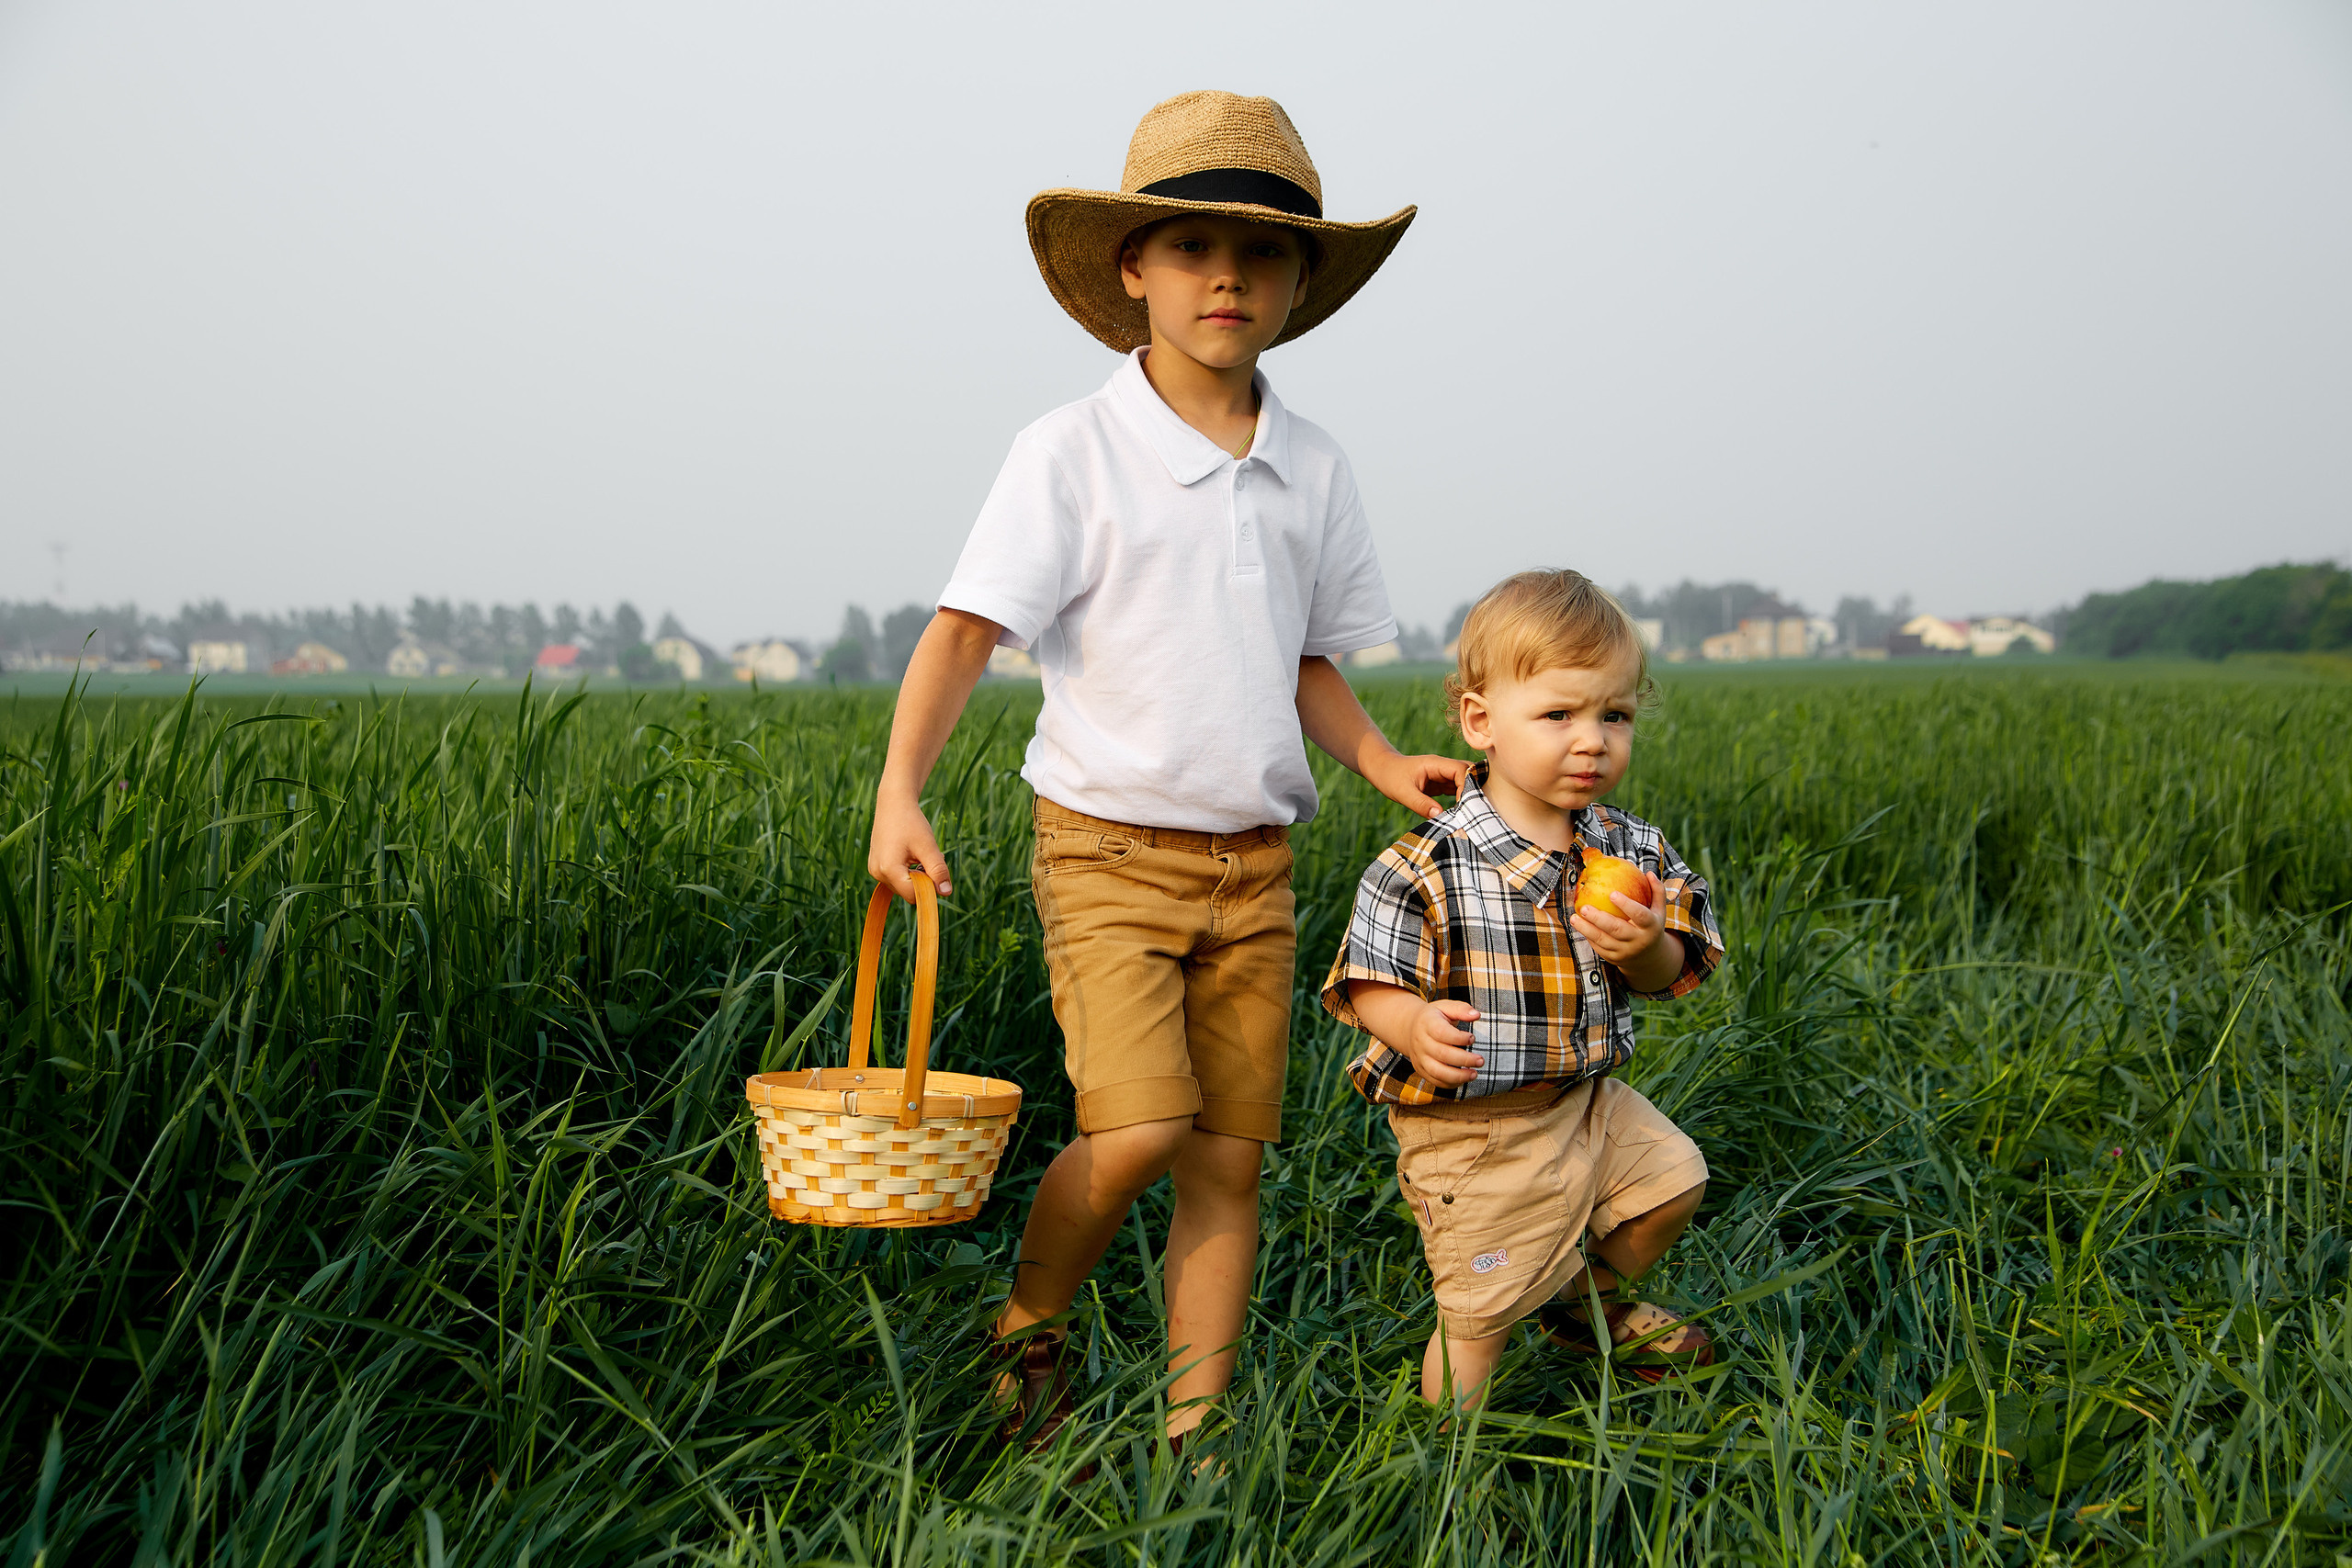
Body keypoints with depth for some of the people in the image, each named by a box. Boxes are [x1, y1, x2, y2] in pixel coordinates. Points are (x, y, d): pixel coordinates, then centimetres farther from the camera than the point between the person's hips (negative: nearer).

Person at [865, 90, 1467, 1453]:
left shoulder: (1314, 471, 8)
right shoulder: (1073, 453, -7)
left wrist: (1385, 765, 1)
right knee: (1138, 1132, -17)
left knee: (1231, 1158, 5)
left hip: (1254, 862, 5)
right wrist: (901, 790, -24)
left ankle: (1196, 1433, 17)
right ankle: (1026, 1334, 12)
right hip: (1109, 848, -4)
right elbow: (967, 629, -11)